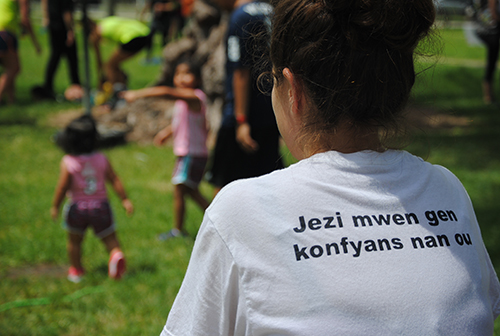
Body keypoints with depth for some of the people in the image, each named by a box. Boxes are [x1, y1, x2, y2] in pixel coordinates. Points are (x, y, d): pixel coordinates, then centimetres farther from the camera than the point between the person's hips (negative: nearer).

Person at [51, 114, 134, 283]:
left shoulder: (68, 162, -12)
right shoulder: (101, 159, -4)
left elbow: (62, 186, -13)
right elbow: (115, 180, -1)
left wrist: (55, 206, -1)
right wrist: (125, 200, 7)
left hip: (77, 207, -1)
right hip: (100, 206, 1)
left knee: (74, 241, 19)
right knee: (109, 238, 9)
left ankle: (76, 270, 30)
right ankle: (116, 254, -20)